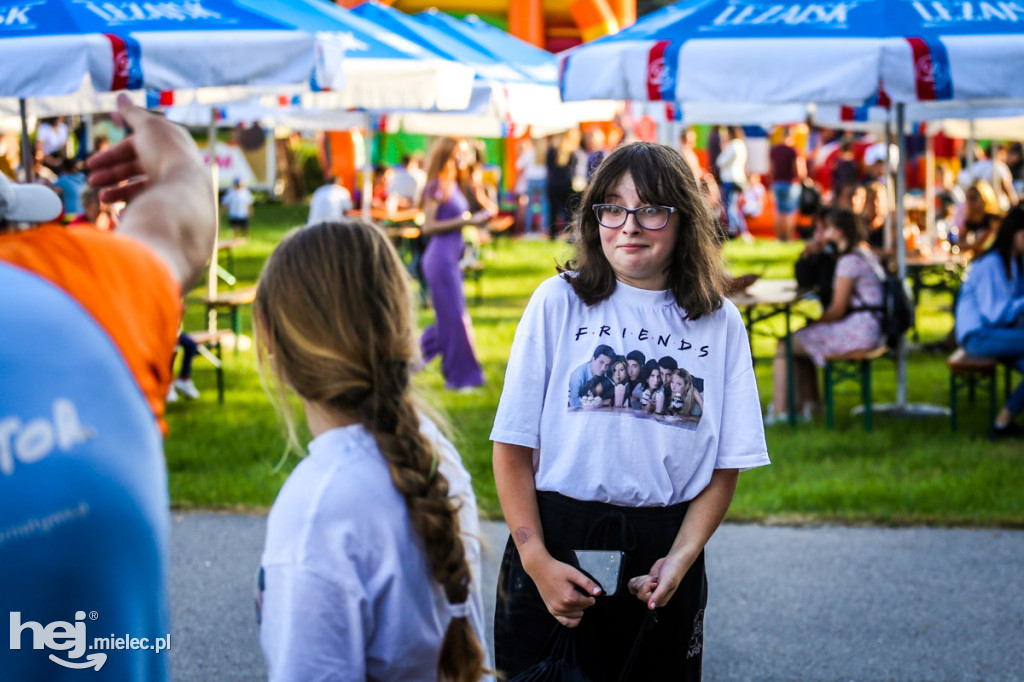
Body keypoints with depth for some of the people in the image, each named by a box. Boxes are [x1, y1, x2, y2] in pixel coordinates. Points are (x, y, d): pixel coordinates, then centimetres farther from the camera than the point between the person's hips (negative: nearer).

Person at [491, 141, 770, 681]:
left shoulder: (719, 323, 3)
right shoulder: (558, 302, -1)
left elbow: (726, 464, 4)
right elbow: (513, 447, -3)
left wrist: (681, 559, -10)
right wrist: (536, 559, -11)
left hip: (663, 547, 1)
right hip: (558, 540, -1)